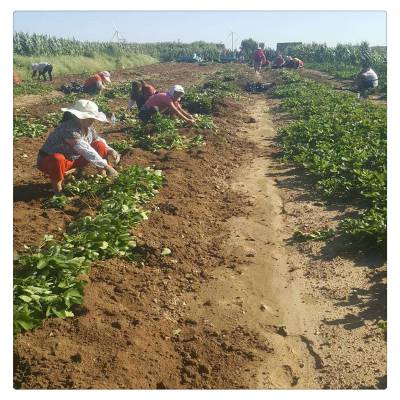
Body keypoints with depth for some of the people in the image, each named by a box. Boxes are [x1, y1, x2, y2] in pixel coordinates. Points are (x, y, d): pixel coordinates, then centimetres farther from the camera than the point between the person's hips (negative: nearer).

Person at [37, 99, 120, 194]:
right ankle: (56, 183, -15)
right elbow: (85, 150, -37)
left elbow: (99, 140, 9)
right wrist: (105, 165, -37)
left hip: (73, 160, 7)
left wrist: (110, 150, -12)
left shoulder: (88, 127, -8)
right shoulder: (69, 128, -32)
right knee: (58, 159, -44)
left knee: (100, 145, -6)